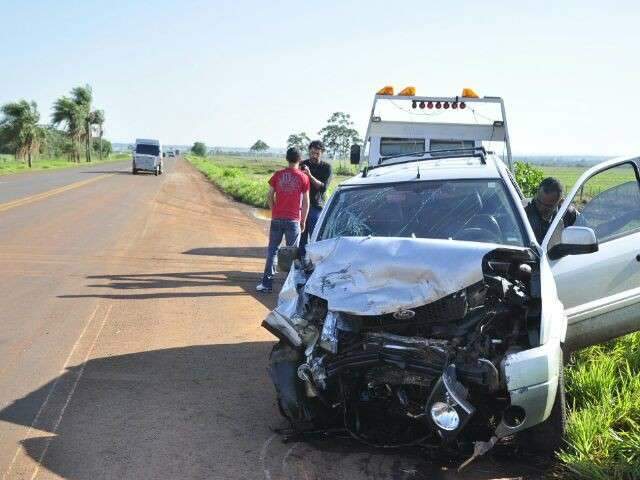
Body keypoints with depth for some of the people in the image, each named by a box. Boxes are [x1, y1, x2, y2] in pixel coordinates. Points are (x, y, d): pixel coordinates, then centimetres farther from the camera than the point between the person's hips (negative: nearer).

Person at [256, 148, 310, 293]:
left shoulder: (278, 175, 2)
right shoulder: (303, 177, -4)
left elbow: (270, 197, 4)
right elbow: (305, 202, -2)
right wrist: (303, 221, 7)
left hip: (277, 218, 2)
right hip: (293, 220, -2)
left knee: (272, 250, 9)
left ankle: (267, 283, 7)